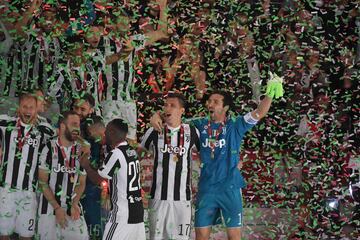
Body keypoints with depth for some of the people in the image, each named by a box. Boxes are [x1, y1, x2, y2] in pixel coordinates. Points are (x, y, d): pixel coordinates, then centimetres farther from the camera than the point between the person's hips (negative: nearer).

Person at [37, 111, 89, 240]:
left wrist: (75, 204, -9)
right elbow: (43, 182, -6)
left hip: (73, 207, 2)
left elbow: (81, 183, 8)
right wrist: (57, 208, -11)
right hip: (50, 207, -2)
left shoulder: (82, 151, 3)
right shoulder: (49, 148, -6)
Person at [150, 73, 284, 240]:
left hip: (230, 188, -2)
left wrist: (270, 93, -24)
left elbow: (259, 113, -11)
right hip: (206, 188, 2)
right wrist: (156, 116, -12)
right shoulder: (200, 125, 3)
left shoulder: (235, 125, -3)